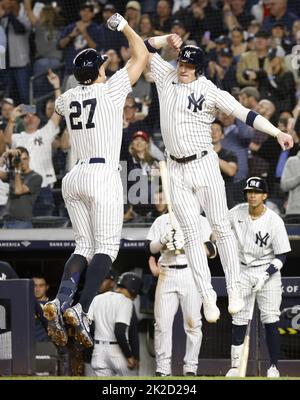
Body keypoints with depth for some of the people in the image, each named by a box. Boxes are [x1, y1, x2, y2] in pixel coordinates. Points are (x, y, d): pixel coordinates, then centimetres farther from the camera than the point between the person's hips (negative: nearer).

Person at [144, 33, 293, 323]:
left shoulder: (211, 92, -6)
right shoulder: (167, 77, 7)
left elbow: (244, 113, -13)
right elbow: (146, 47, 14)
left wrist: (277, 132, -23)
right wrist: (166, 40, -5)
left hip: (204, 166, -3)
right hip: (176, 171, 3)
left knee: (220, 227, -4)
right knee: (191, 234, -2)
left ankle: (234, 289, 3)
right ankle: (207, 298, -3)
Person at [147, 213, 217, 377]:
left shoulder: (200, 220, 8)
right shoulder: (161, 221, 15)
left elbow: (211, 251, -2)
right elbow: (150, 248, 7)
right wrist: (163, 241, -12)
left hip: (192, 273, -2)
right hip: (167, 275, 2)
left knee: (192, 323, -3)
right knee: (162, 322, -3)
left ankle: (190, 368, 3)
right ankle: (162, 368, 1)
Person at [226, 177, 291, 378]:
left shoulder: (275, 221, -15)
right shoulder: (236, 213, -5)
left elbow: (282, 255, -14)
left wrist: (265, 275, -23)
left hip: (268, 271, -3)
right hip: (243, 271, 3)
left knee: (271, 320, -6)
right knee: (239, 320, 0)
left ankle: (274, 367, 1)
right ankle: (235, 366, 3)